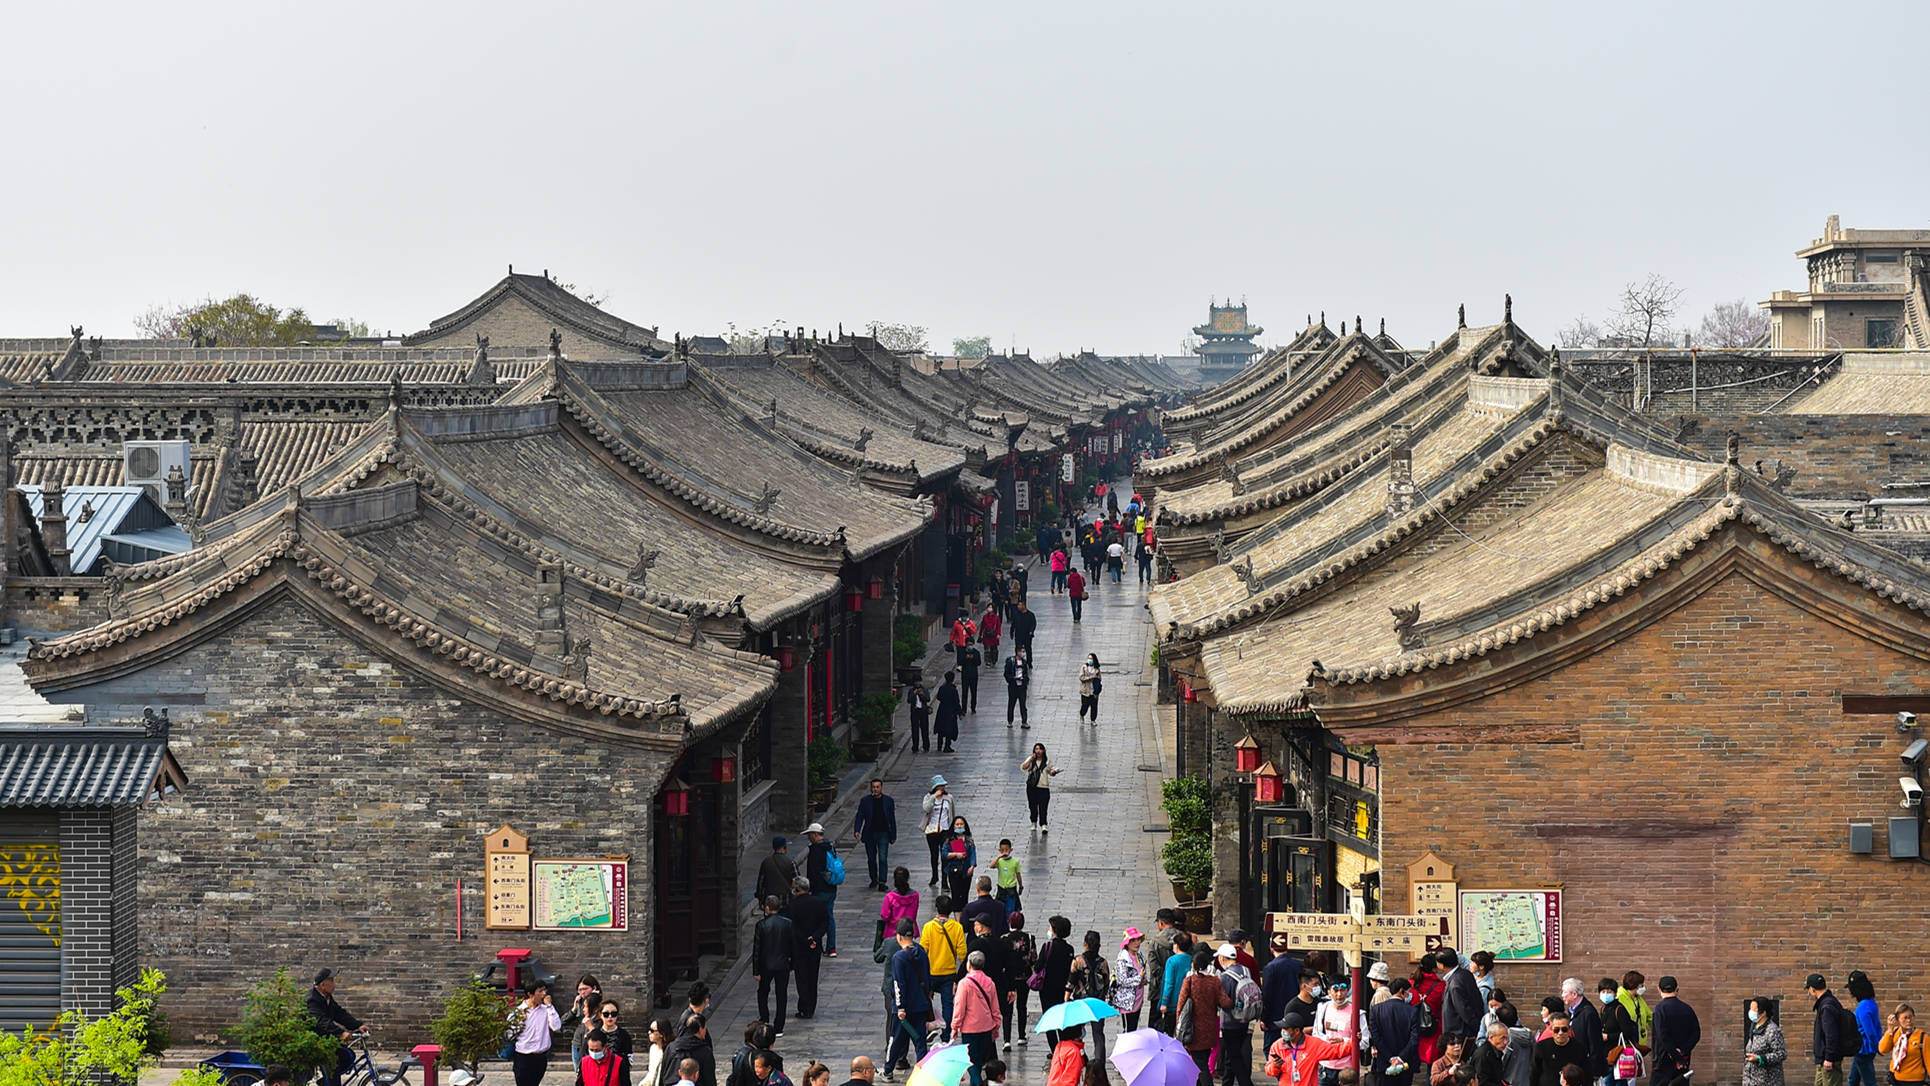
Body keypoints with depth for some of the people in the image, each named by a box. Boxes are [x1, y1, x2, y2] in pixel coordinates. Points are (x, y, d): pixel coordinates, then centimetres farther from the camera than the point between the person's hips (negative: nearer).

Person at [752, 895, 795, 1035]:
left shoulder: (761, 925, -13)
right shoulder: (788, 924, -7)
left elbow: (756, 949, -10)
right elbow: (794, 945, -1)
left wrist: (756, 971, -4)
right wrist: (792, 963, 12)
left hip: (766, 966, -1)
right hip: (783, 966, 1)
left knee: (762, 993, 19)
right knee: (781, 996, 10)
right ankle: (778, 1028, 11)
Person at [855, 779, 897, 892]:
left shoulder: (888, 800, 3)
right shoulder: (865, 801, 2)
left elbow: (892, 819, 7)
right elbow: (860, 817, -1)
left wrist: (893, 836, 6)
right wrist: (857, 830, -16)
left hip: (883, 834, -1)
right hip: (870, 834, 1)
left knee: (883, 859, -11)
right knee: (871, 859, 10)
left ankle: (882, 882, -10)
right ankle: (874, 880, 27)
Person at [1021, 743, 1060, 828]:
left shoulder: (1047, 761, 4)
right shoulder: (1030, 759, 4)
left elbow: (1050, 772, 15)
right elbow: (1023, 768, -8)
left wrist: (1054, 772, -8)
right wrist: (1031, 760, -16)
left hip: (1043, 787, -1)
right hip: (1031, 787, 2)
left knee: (1043, 807, -11)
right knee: (1032, 806, 10)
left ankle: (1043, 825, -16)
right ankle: (1034, 823, 27)